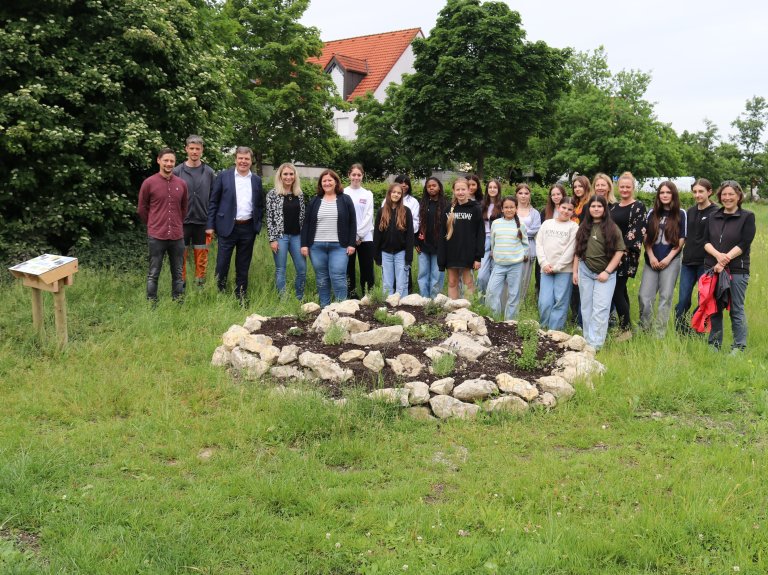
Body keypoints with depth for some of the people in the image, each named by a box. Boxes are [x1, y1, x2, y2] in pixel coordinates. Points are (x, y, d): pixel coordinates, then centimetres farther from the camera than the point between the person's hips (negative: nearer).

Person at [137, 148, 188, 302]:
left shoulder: (181, 184, 5)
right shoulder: (149, 183, -4)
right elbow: (142, 209, 7)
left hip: (177, 236, 3)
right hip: (156, 236, -3)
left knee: (178, 274, 9)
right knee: (153, 274, 3)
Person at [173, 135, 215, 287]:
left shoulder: (209, 172, 3)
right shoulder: (177, 171, -1)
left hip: (202, 222, 1)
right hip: (182, 222, -1)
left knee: (201, 258, 7)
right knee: (181, 257, 4)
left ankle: (200, 284, 17)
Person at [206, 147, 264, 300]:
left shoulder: (257, 180, 8)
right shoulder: (224, 176, 0)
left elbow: (260, 205, 14)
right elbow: (213, 202, 0)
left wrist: (258, 225, 3)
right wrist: (210, 225, -5)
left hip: (248, 229, 3)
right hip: (227, 227, -3)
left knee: (243, 267, 10)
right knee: (222, 264, -1)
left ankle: (241, 298, 18)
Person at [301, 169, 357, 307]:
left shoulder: (345, 200, 4)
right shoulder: (315, 201, 9)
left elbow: (352, 222, 2)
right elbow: (307, 223, 8)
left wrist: (351, 244, -4)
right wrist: (304, 244, 1)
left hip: (338, 246, -2)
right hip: (317, 246, 3)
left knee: (337, 277, -9)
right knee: (322, 279, 7)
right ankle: (324, 308, 15)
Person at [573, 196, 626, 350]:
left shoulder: (613, 228, -4)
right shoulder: (583, 227, 7)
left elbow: (619, 251, -6)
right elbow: (577, 251, 11)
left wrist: (607, 271, -12)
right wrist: (575, 271, 7)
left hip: (605, 274, -4)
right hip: (585, 272, 4)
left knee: (600, 309, -9)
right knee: (587, 308, 10)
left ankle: (595, 345, -8)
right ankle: (587, 340, 21)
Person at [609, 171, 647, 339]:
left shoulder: (638, 207, -4)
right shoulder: (613, 206, 16)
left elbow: (638, 231, -12)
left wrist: (624, 249, -16)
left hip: (627, 254, -7)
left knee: (617, 291, -11)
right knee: (621, 291, 11)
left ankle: (626, 329, -2)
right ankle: (624, 325, 19)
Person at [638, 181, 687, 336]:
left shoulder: (680, 214, 1)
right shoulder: (652, 213, 9)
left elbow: (682, 239, 0)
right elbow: (646, 237, 8)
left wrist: (668, 258, -8)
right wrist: (651, 257, -4)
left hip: (671, 261, -2)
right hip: (652, 261, 2)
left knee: (666, 296, 2)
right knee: (644, 296, -3)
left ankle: (660, 333, 9)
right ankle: (643, 329, 14)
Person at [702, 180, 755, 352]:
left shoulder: (747, 217, 0)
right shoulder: (714, 217, 13)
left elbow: (743, 244, -10)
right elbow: (705, 241, 5)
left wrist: (725, 261, -18)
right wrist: (718, 255, -15)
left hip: (737, 271, -4)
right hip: (713, 269, 4)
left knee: (736, 310, 1)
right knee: (714, 309, 8)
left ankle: (739, 347, 9)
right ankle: (714, 344, 18)